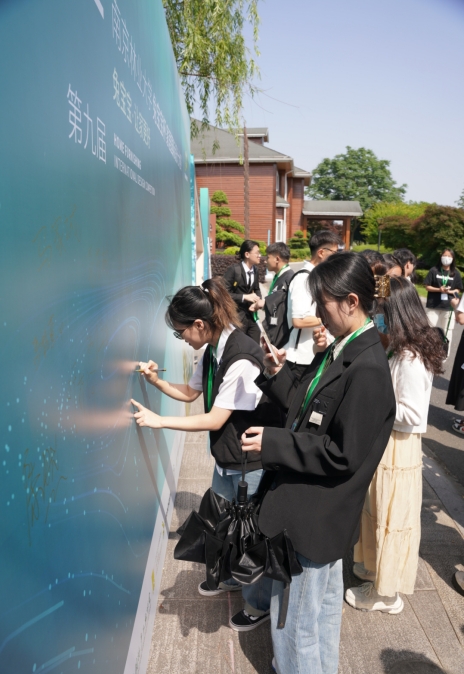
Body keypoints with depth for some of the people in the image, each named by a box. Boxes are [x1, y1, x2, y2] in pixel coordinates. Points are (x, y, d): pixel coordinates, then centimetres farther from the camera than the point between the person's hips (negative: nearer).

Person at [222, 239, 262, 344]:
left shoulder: (255, 270, 5)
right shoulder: (234, 269, -14)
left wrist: (258, 299, -3)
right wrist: (244, 297, -21)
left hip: (252, 315, 6)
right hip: (237, 316, -6)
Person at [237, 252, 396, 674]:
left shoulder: (366, 369, -25)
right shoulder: (341, 350, 2)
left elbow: (343, 454, -24)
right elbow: (308, 409, 9)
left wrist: (273, 443, -21)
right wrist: (278, 373, -4)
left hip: (316, 517, -9)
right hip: (311, 507, 9)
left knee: (299, 620, 12)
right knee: (323, 604, 29)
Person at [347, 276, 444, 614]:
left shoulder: (410, 358, -25)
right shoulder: (402, 350, 2)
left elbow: (411, 414, -24)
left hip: (397, 446, -8)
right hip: (386, 440, 8)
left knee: (391, 517, 9)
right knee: (380, 511, 23)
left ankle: (386, 592, 28)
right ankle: (377, 567, 43)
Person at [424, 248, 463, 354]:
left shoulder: (456, 273, 2)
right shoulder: (434, 270, -2)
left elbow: (459, 290, 7)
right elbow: (427, 287, -1)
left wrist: (451, 291, -13)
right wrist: (439, 289, -16)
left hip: (449, 307, 1)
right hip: (433, 306, -1)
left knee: (447, 331, 5)